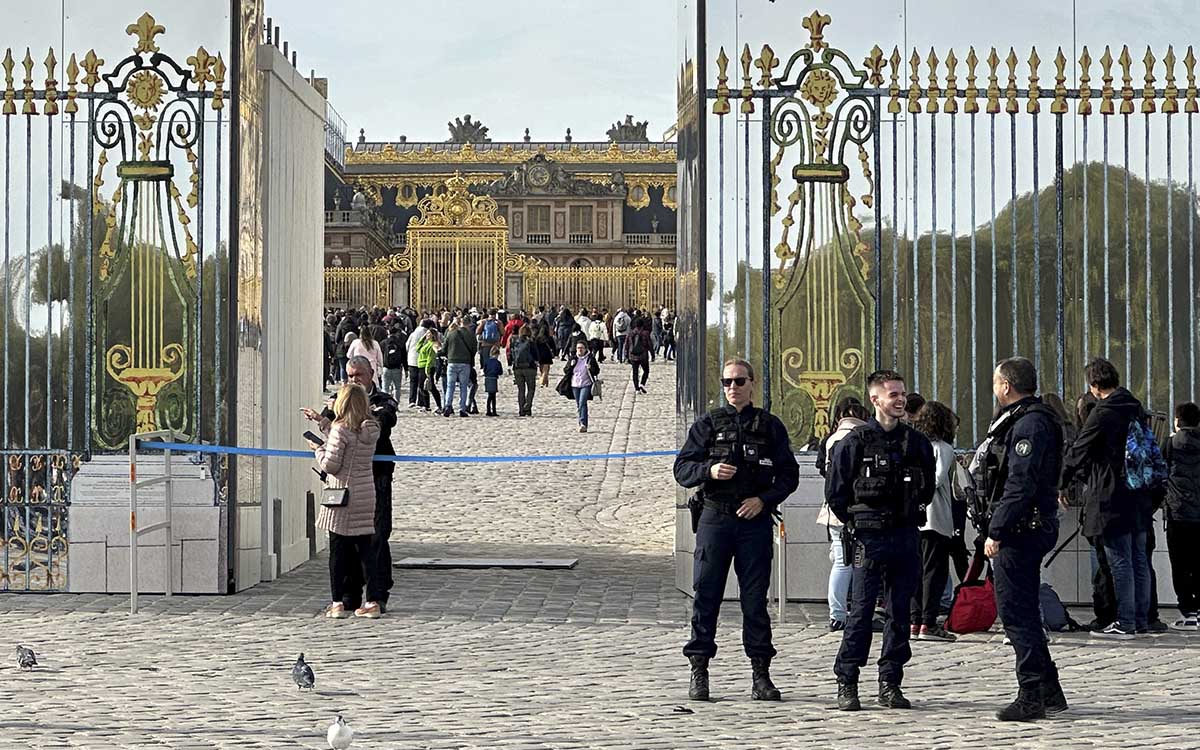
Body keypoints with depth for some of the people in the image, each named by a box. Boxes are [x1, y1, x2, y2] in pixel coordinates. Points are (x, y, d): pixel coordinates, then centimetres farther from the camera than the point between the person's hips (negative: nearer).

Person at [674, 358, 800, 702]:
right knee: (706, 595, -1)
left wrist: (764, 499, -8)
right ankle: (699, 672, 5)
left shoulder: (770, 426, 9)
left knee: (755, 598, 2)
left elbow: (789, 474, 8)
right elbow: (681, 468, 5)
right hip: (715, 518, 0)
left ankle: (760, 674, 7)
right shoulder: (707, 424, 9)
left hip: (755, 521, 0)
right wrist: (709, 470, -15)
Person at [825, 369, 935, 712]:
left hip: (906, 536, 4)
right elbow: (835, 491, -1)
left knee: (900, 612, 6)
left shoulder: (917, 442, 9)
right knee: (861, 612, -5)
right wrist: (856, 523, 4)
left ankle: (890, 684, 12)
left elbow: (927, 488, 22)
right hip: (869, 538, -4)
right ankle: (847, 685, 1)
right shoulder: (856, 441, -4)